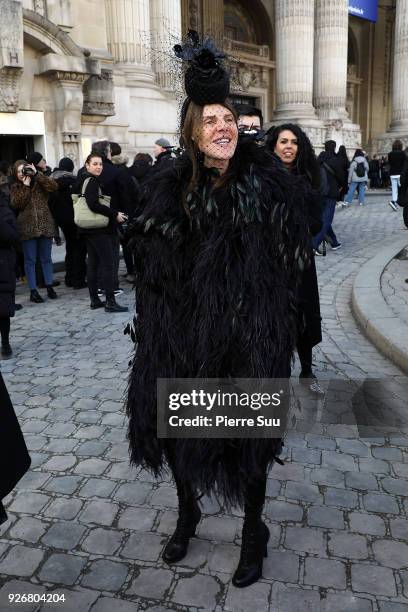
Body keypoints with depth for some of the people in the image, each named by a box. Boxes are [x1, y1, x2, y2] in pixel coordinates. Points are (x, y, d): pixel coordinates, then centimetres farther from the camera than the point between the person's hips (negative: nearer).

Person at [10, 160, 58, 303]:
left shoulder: (39, 182, 8)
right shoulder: (15, 187, 8)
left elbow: (53, 186, -12)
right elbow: (16, 204, -8)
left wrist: (36, 174, -12)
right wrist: (25, 186, -10)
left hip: (45, 225, 0)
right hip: (27, 227, 0)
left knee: (46, 258, 8)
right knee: (30, 260, 2)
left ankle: (49, 286, 18)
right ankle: (33, 290, 7)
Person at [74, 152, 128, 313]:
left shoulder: (83, 181, 16)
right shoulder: (92, 181, -13)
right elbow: (94, 205, -24)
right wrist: (115, 214, -17)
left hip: (89, 230, 10)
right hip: (98, 229, -10)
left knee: (93, 263, 11)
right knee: (108, 263, -8)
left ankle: (94, 300, 17)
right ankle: (110, 302, -9)